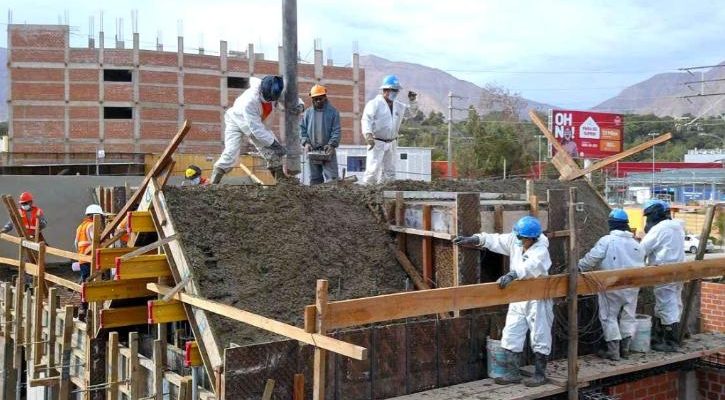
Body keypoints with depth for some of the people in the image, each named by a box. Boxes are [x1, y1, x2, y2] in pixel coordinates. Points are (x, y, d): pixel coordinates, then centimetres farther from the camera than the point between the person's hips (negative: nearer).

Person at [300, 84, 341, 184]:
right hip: (312, 152, 3)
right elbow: (302, 130, 9)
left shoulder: (333, 111, 2)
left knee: (332, 179, -8)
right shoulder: (308, 113, 11)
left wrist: (332, 144, -17)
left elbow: (336, 131, -3)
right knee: (314, 180, 8)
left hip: (328, 151, -3)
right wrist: (306, 143, -7)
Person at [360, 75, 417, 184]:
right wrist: (368, 135, -35)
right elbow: (366, 120, -19)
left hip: (391, 143, 7)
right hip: (376, 142, -7)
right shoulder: (374, 104, -9)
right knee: (373, 169, -15)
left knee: (389, 172, 9)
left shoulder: (398, 106, 13)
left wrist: (412, 101, 7)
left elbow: (411, 112, 26)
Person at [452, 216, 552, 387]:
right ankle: (512, 373, 17)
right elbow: (495, 239, 8)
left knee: (539, 337, 4)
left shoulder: (541, 251, -21)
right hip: (518, 299, 7)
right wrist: (473, 239, -4)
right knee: (511, 336, 7)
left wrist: (512, 274, -57)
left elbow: (531, 266, -40)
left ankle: (540, 374, 17)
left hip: (537, 300, -7)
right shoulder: (514, 241, -1)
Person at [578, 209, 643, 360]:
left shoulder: (607, 241, -12)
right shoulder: (635, 243, 5)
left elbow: (591, 259, -15)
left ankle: (613, 351, 1)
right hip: (632, 286, 5)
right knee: (628, 316, 14)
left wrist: (579, 267, 0)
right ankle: (625, 349, 20)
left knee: (609, 317, 3)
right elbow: (641, 265, 10)